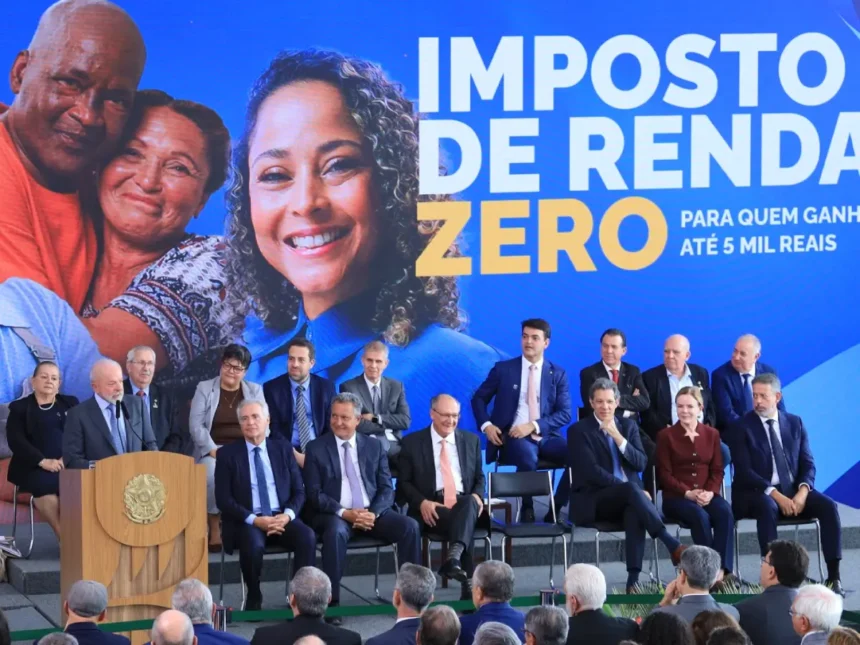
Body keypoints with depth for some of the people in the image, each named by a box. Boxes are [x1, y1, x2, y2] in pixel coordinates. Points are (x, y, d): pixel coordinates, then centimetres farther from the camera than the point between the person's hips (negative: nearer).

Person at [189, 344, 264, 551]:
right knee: (212, 473, -37)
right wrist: (213, 451, -15)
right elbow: (196, 426, -1)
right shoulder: (204, 388, 6)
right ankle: (214, 528, -25)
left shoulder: (255, 391, 13)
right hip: (212, 450, -1)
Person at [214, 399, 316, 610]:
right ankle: (254, 599, -12)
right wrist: (255, 520, -17)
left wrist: (288, 515, -12)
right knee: (253, 543, -36)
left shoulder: (283, 450, 12)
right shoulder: (227, 454, 4)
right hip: (246, 521, -2)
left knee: (307, 536, -28)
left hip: (281, 518, 3)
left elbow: (298, 492, 10)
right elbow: (223, 499, -4)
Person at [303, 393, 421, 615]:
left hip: (372, 513, 3)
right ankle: (332, 601, -33)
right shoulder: (316, 448, 4)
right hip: (334, 515, -3)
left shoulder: (374, 447, 12)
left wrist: (373, 513, -14)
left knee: (409, 526, -22)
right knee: (336, 531, -38)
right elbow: (314, 493, -4)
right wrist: (344, 513, -19)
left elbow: (386, 489, 7)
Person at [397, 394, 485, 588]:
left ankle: (454, 555, -60)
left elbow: (479, 477, 22)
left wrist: (477, 496, -3)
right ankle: (469, 583, -40)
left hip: (464, 505, 2)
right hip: (431, 509, -2)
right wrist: (422, 502, -15)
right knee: (464, 524, -36)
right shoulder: (412, 442, 7)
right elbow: (404, 482, 6)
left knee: (470, 502, -38)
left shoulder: (471, 440, 18)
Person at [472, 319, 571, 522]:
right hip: (513, 436, -2)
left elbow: (565, 414, 2)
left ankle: (555, 512, -13)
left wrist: (534, 426, -14)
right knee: (527, 457, -38)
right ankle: (527, 509, -16)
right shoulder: (503, 369, 7)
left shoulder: (558, 374, 9)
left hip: (545, 436, 2)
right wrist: (486, 425, -7)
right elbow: (478, 399, 13)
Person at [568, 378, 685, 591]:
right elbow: (592, 472, -12)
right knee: (631, 489, -36)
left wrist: (618, 437, -12)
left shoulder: (628, 425, 13)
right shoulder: (579, 430, -1)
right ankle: (671, 544, -42)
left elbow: (640, 464, 1)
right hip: (593, 501, -3)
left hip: (626, 498, 3)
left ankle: (634, 578, -43)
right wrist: (629, 487, -20)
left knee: (635, 511, -35)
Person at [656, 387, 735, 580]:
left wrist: (710, 492, -13)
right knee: (700, 516, -35)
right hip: (676, 497, -3)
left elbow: (717, 470, 8)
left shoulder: (712, 434, 13)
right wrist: (688, 493, -17)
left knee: (725, 512, -31)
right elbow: (664, 474, -3)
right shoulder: (666, 435, 3)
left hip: (707, 495, 3)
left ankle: (723, 569, -36)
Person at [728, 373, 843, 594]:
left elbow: (808, 464, 6)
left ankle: (833, 575, -25)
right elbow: (744, 471, -12)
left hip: (794, 491, 4)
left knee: (828, 506, -23)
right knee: (768, 507, -39)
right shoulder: (742, 427, -2)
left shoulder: (795, 423, 10)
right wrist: (776, 495, -23)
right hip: (758, 494, -4)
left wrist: (803, 491, -15)